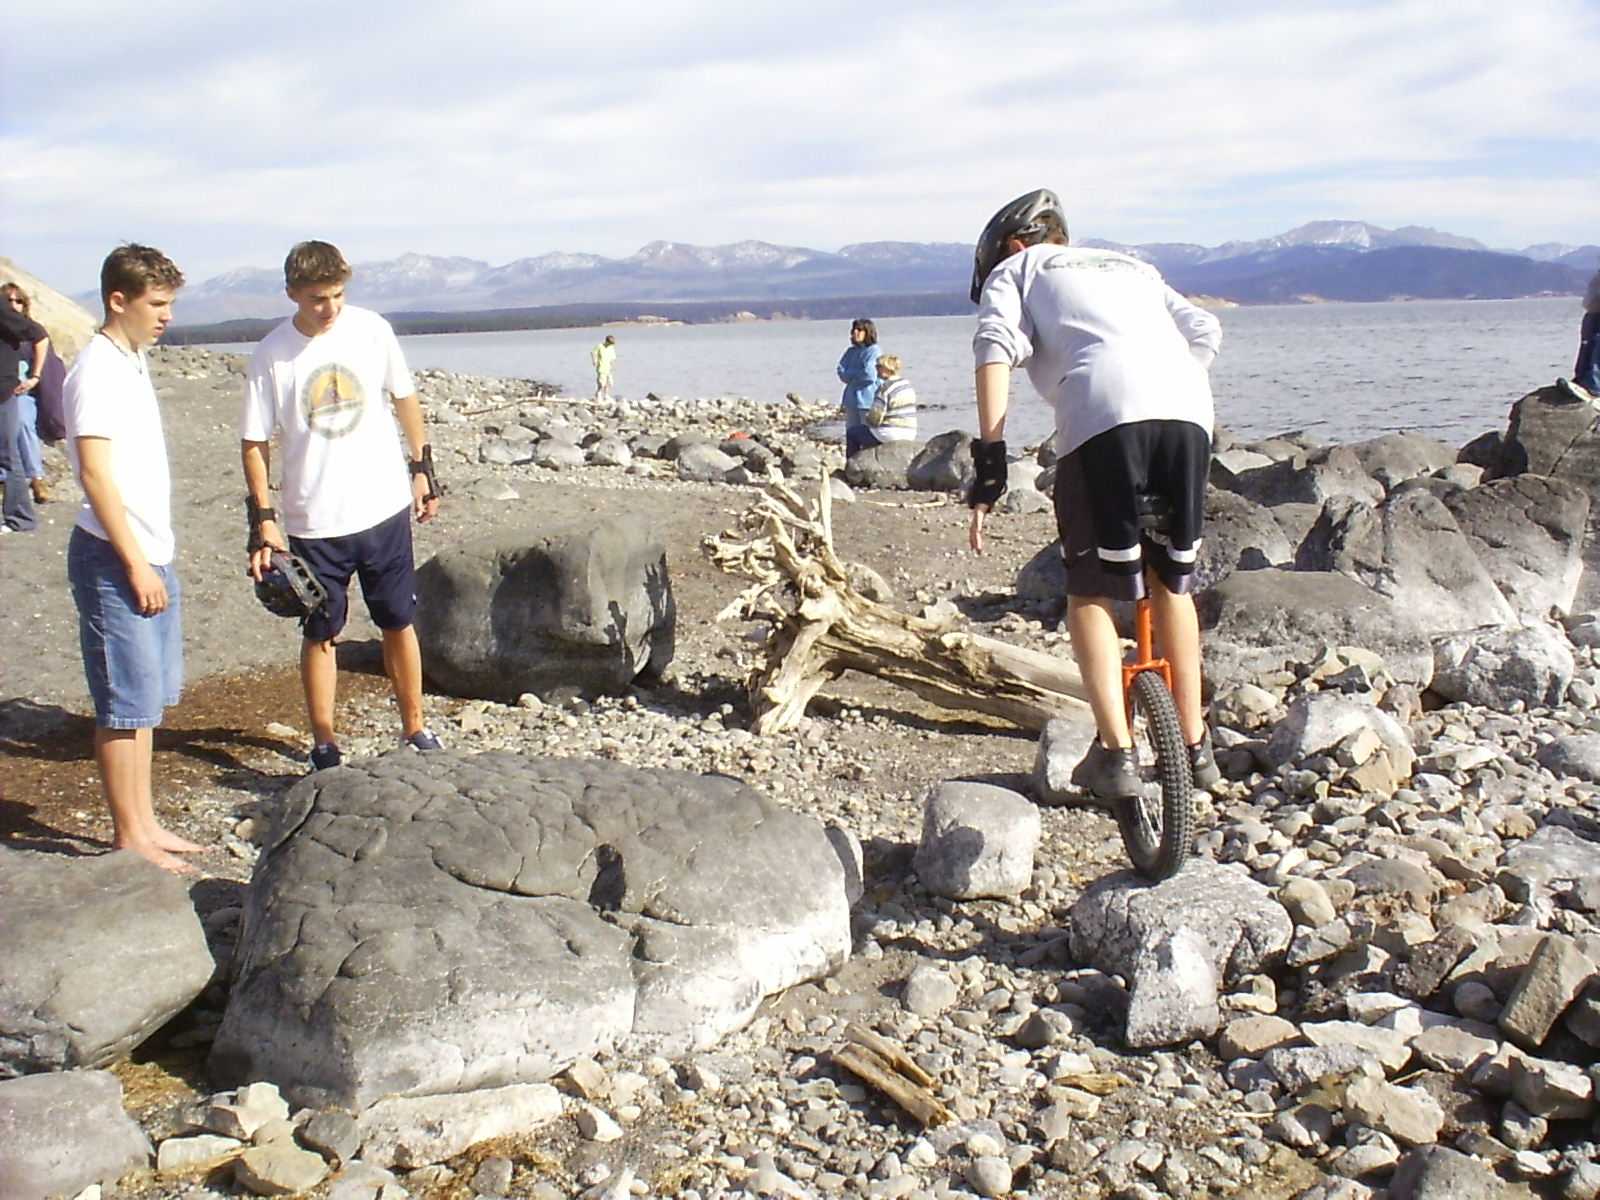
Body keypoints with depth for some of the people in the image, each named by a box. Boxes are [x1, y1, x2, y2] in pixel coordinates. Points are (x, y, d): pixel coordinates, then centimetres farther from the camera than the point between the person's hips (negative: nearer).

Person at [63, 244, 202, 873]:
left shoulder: (131, 363, 14)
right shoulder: (96, 371, -15)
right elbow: (95, 474, -20)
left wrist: (154, 559, 18)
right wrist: (135, 564, -20)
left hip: (150, 555, 9)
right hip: (113, 560, -9)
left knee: (147, 698, 14)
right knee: (124, 704, -2)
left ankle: (144, 823, 24)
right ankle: (129, 838, 8)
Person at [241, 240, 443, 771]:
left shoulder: (372, 329, -4)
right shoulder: (273, 354, -9)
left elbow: (404, 398, 10)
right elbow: (254, 442, -4)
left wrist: (422, 468, 10)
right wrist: (263, 518, -9)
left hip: (384, 507, 2)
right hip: (314, 523, -2)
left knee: (399, 623, 12)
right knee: (320, 633, 9)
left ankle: (415, 728, 26)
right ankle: (325, 745, 20)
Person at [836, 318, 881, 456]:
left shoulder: (873, 351, -5)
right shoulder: (851, 352, 14)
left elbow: (869, 373, -17)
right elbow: (842, 373, 5)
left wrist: (850, 374, -3)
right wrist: (858, 374, -11)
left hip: (867, 401, -7)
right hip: (851, 400, 7)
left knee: (868, 439, -6)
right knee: (851, 437, 10)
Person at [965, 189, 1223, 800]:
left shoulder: (1013, 270, 25)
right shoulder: (1132, 266, 39)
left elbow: (996, 346, 2)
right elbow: (1204, 331, 21)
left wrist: (990, 456, -4)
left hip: (1103, 416, -4)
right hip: (1188, 412, 5)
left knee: (1089, 592, 8)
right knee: (1172, 581, 20)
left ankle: (1115, 751, -1)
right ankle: (1194, 745, 24)